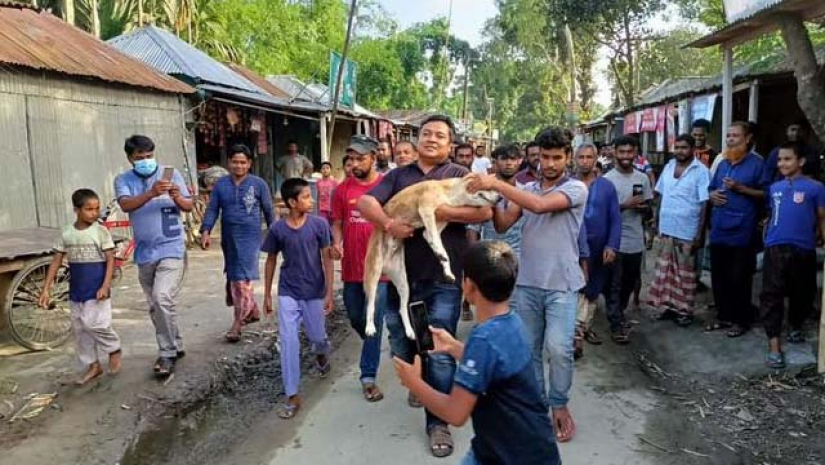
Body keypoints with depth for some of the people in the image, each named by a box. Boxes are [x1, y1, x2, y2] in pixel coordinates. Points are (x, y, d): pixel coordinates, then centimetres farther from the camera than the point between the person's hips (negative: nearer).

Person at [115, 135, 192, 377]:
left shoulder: (170, 173, -2)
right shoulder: (123, 180, 2)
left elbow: (189, 206, -3)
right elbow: (126, 205, -17)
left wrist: (177, 198, -26)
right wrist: (151, 194, -34)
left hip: (171, 249, -4)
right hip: (144, 253, 4)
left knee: (163, 298, -19)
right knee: (155, 306, 13)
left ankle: (167, 354, -7)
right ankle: (175, 347, 30)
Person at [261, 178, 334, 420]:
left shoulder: (319, 224, -11)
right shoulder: (277, 229, -8)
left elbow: (327, 259, -6)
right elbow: (271, 260, 4)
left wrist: (329, 292, -8)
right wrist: (266, 294, 6)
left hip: (314, 292, 0)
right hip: (288, 293, 0)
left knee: (317, 337, 13)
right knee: (288, 341, -4)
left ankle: (322, 353, 52)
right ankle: (292, 395, 6)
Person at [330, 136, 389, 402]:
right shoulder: (343, 189, 1)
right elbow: (337, 223, 8)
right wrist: (336, 243, -11)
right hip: (351, 267, 3)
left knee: (373, 323, 2)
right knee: (356, 319, 18)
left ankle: (368, 377, 14)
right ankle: (373, 348, 48)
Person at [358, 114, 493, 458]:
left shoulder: (459, 175, 2)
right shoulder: (398, 176, 10)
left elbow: (485, 211, -10)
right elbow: (365, 202, -2)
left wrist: (444, 213, -21)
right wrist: (388, 223, -21)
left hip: (443, 277, -3)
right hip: (402, 273, 4)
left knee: (440, 352, 1)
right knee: (398, 338, 16)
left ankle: (438, 422, 15)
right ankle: (419, 382, 46)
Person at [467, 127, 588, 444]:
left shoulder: (576, 189, -6)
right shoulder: (527, 189, 9)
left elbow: (540, 205, -24)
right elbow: (502, 225, 4)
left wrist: (496, 184, -24)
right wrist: (490, 195, -13)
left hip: (561, 284, -4)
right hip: (527, 282, 4)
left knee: (559, 348, -11)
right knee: (529, 348, 11)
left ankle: (559, 405, 12)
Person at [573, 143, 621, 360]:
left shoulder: (607, 186, 2)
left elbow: (615, 219, 0)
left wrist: (612, 246, -9)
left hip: (599, 248, 3)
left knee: (593, 290, 16)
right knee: (578, 291, -8)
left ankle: (585, 327, 33)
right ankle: (577, 337, -5)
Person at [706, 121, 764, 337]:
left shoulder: (757, 163, -5)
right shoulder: (722, 163, 14)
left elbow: (765, 193, -8)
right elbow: (712, 188, 22)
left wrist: (740, 188, -18)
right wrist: (712, 195, 0)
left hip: (742, 230, -6)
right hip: (719, 228, 6)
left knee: (739, 278, 2)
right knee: (719, 276, 11)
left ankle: (741, 319, 15)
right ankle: (723, 315, 24)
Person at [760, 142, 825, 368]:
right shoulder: (774, 188, 9)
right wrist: (767, 231, 8)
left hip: (803, 249, -2)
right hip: (775, 247, 2)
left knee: (802, 294, 13)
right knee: (772, 295, -5)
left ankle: (796, 328, 39)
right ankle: (774, 345, -4)